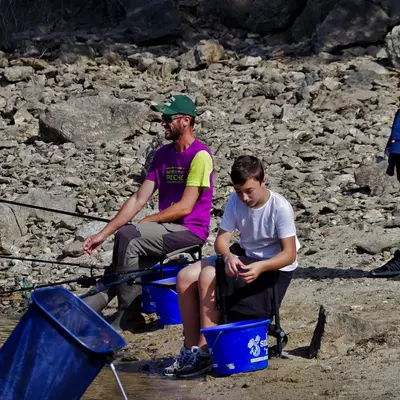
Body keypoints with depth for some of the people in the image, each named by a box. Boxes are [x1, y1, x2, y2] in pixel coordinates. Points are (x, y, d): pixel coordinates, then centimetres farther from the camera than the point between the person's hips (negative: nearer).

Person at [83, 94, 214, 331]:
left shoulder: (200, 156, -10)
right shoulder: (163, 154, 14)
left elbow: (185, 207, -15)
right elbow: (139, 199, 11)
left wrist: (143, 223, -10)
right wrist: (104, 233, 3)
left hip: (191, 230, -7)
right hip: (167, 229, 7)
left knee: (127, 236, -24)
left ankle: (128, 315, -17)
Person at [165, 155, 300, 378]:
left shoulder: (280, 207, -19)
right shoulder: (236, 201, -2)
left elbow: (290, 254, -22)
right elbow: (222, 238, -6)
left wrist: (260, 267, -39)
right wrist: (228, 256, -30)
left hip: (274, 268, -7)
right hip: (243, 260, 7)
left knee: (208, 277, -26)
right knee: (185, 277, -10)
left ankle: (205, 353, -23)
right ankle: (191, 348, -8)